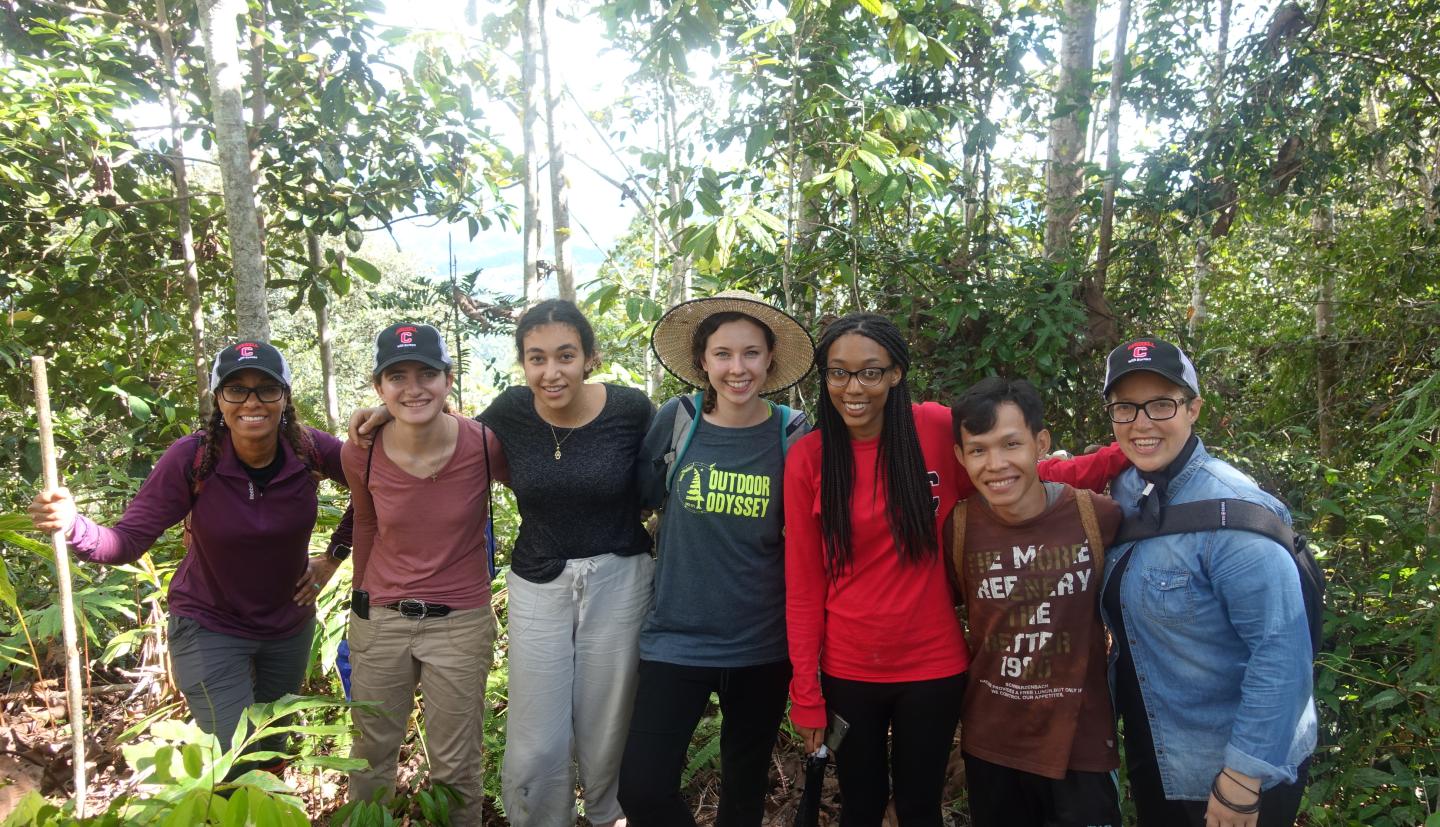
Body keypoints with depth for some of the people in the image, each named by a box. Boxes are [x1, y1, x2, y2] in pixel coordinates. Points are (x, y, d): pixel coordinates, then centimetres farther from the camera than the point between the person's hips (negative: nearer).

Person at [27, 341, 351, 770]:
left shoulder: (311, 449, -19)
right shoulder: (191, 458, -23)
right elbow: (129, 540, -25)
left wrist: (335, 556, -4)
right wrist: (73, 525, -44)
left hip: (289, 625, 3)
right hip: (210, 628, -3)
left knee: (274, 746, 22)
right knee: (236, 761, -8)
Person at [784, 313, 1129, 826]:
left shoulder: (938, 431, -9)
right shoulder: (807, 458, -8)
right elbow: (803, 586, -5)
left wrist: (1125, 454, -10)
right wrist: (805, 693, -5)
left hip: (932, 667, 0)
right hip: (846, 672, 0)